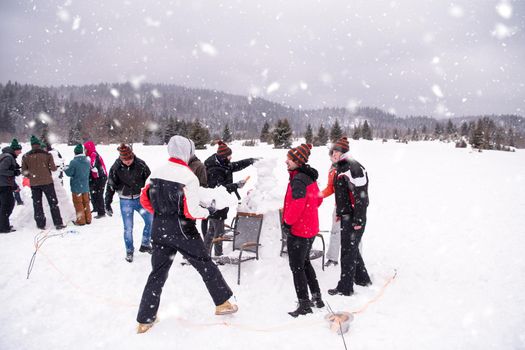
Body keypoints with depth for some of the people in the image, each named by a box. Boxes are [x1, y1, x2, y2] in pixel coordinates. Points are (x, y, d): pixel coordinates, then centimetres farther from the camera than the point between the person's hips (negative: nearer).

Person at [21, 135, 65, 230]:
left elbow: (24, 171, 5)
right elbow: (53, 168, -6)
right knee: (53, 203, 4)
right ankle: (58, 223, 2)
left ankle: (40, 224, 13)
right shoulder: (47, 155, -5)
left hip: (34, 184, 2)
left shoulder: (26, 157, 0)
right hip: (47, 182, -2)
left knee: (37, 204, 11)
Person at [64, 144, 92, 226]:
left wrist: (66, 168, 6)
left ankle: (81, 220, 9)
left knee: (78, 204, 4)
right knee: (86, 203, 15)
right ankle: (88, 219, 20)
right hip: (85, 186, 6)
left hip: (76, 187, -6)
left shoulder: (74, 162, -18)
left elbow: (69, 173, -13)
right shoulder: (87, 161, 1)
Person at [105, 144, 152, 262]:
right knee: (128, 228, 2)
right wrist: (107, 205, 0)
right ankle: (129, 251, 20)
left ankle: (145, 245, 18)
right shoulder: (116, 168, -10)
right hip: (125, 201, -1)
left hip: (140, 198, 2)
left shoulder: (140, 164, -9)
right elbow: (110, 186, -1)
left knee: (151, 220, -2)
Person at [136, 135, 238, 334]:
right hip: (182, 231, -5)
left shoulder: (156, 173, 0)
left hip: (159, 229, 5)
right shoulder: (189, 177, -17)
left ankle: (144, 320, 18)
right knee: (205, 265, 13)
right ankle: (222, 303, 25)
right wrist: (208, 211, 1)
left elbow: (145, 200, 7)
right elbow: (191, 212, -18)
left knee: (158, 273, 14)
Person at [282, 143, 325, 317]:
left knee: (297, 267, 2)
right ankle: (317, 298, 33)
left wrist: (287, 221, -18)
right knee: (305, 262, 23)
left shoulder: (298, 179, -22)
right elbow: (318, 199, 18)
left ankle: (304, 305, 12)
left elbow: (297, 204, -31)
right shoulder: (310, 177, 8)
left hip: (297, 231, -10)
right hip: (311, 229, 10)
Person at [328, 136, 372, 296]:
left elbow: (360, 195, -22)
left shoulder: (353, 167, -18)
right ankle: (362, 278, 36)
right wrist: (339, 213, 24)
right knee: (351, 247, 20)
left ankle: (345, 288, 8)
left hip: (354, 217, -10)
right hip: (346, 216, 10)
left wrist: (358, 219, -22)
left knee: (348, 251, -2)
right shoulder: (342, 167, 13)